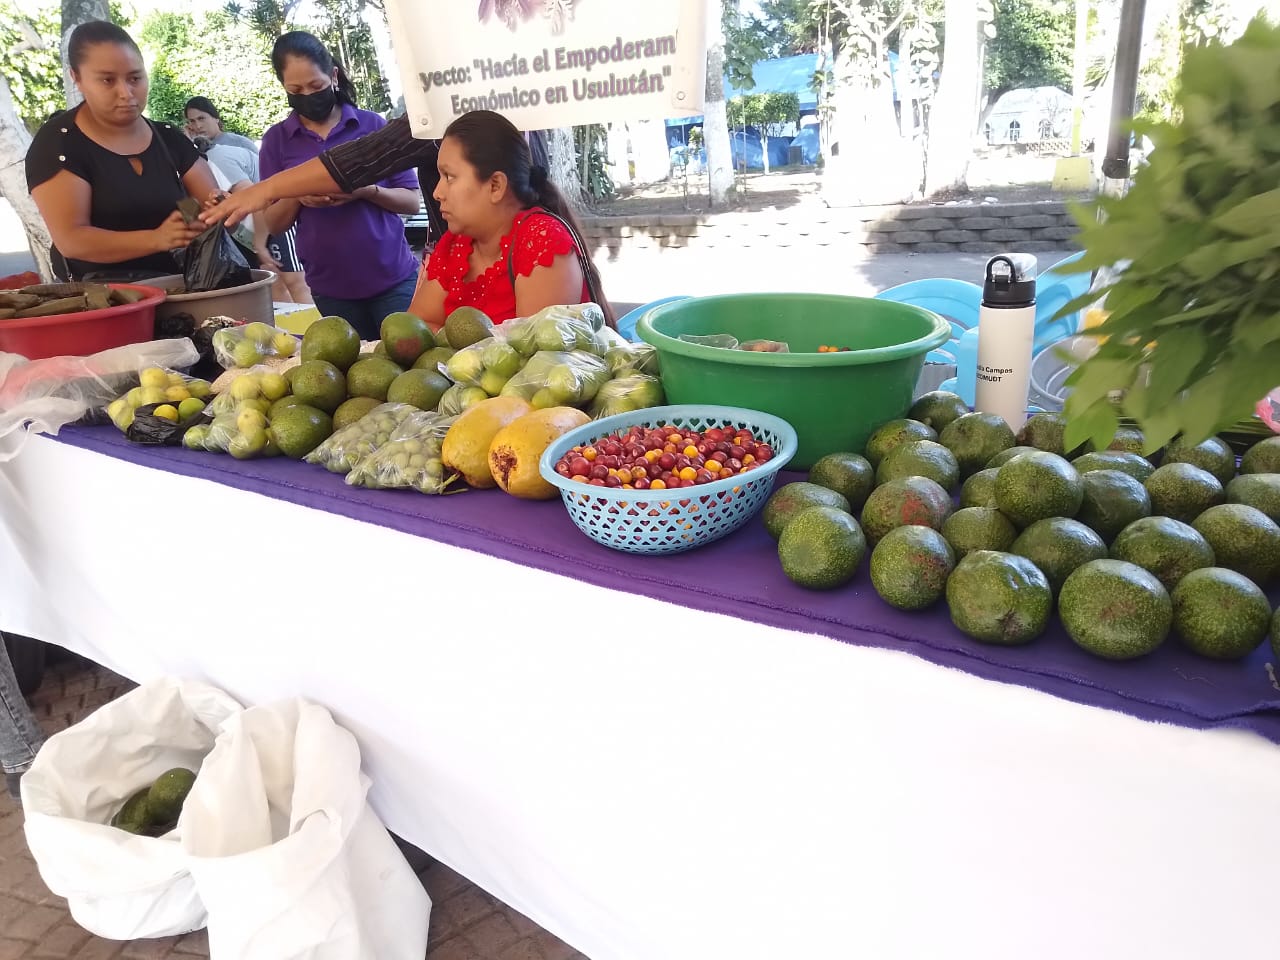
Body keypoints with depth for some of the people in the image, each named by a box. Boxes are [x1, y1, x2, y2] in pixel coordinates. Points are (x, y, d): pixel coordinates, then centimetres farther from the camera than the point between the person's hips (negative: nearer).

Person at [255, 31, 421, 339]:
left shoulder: (372, 125, -1)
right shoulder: (277, 140, 4)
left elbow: (412, 201, -1)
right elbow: (273, 224, 5)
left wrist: (367, 191, -19)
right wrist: (297, 197, -15)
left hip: (393, 279, -1)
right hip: (330, 289, 2)